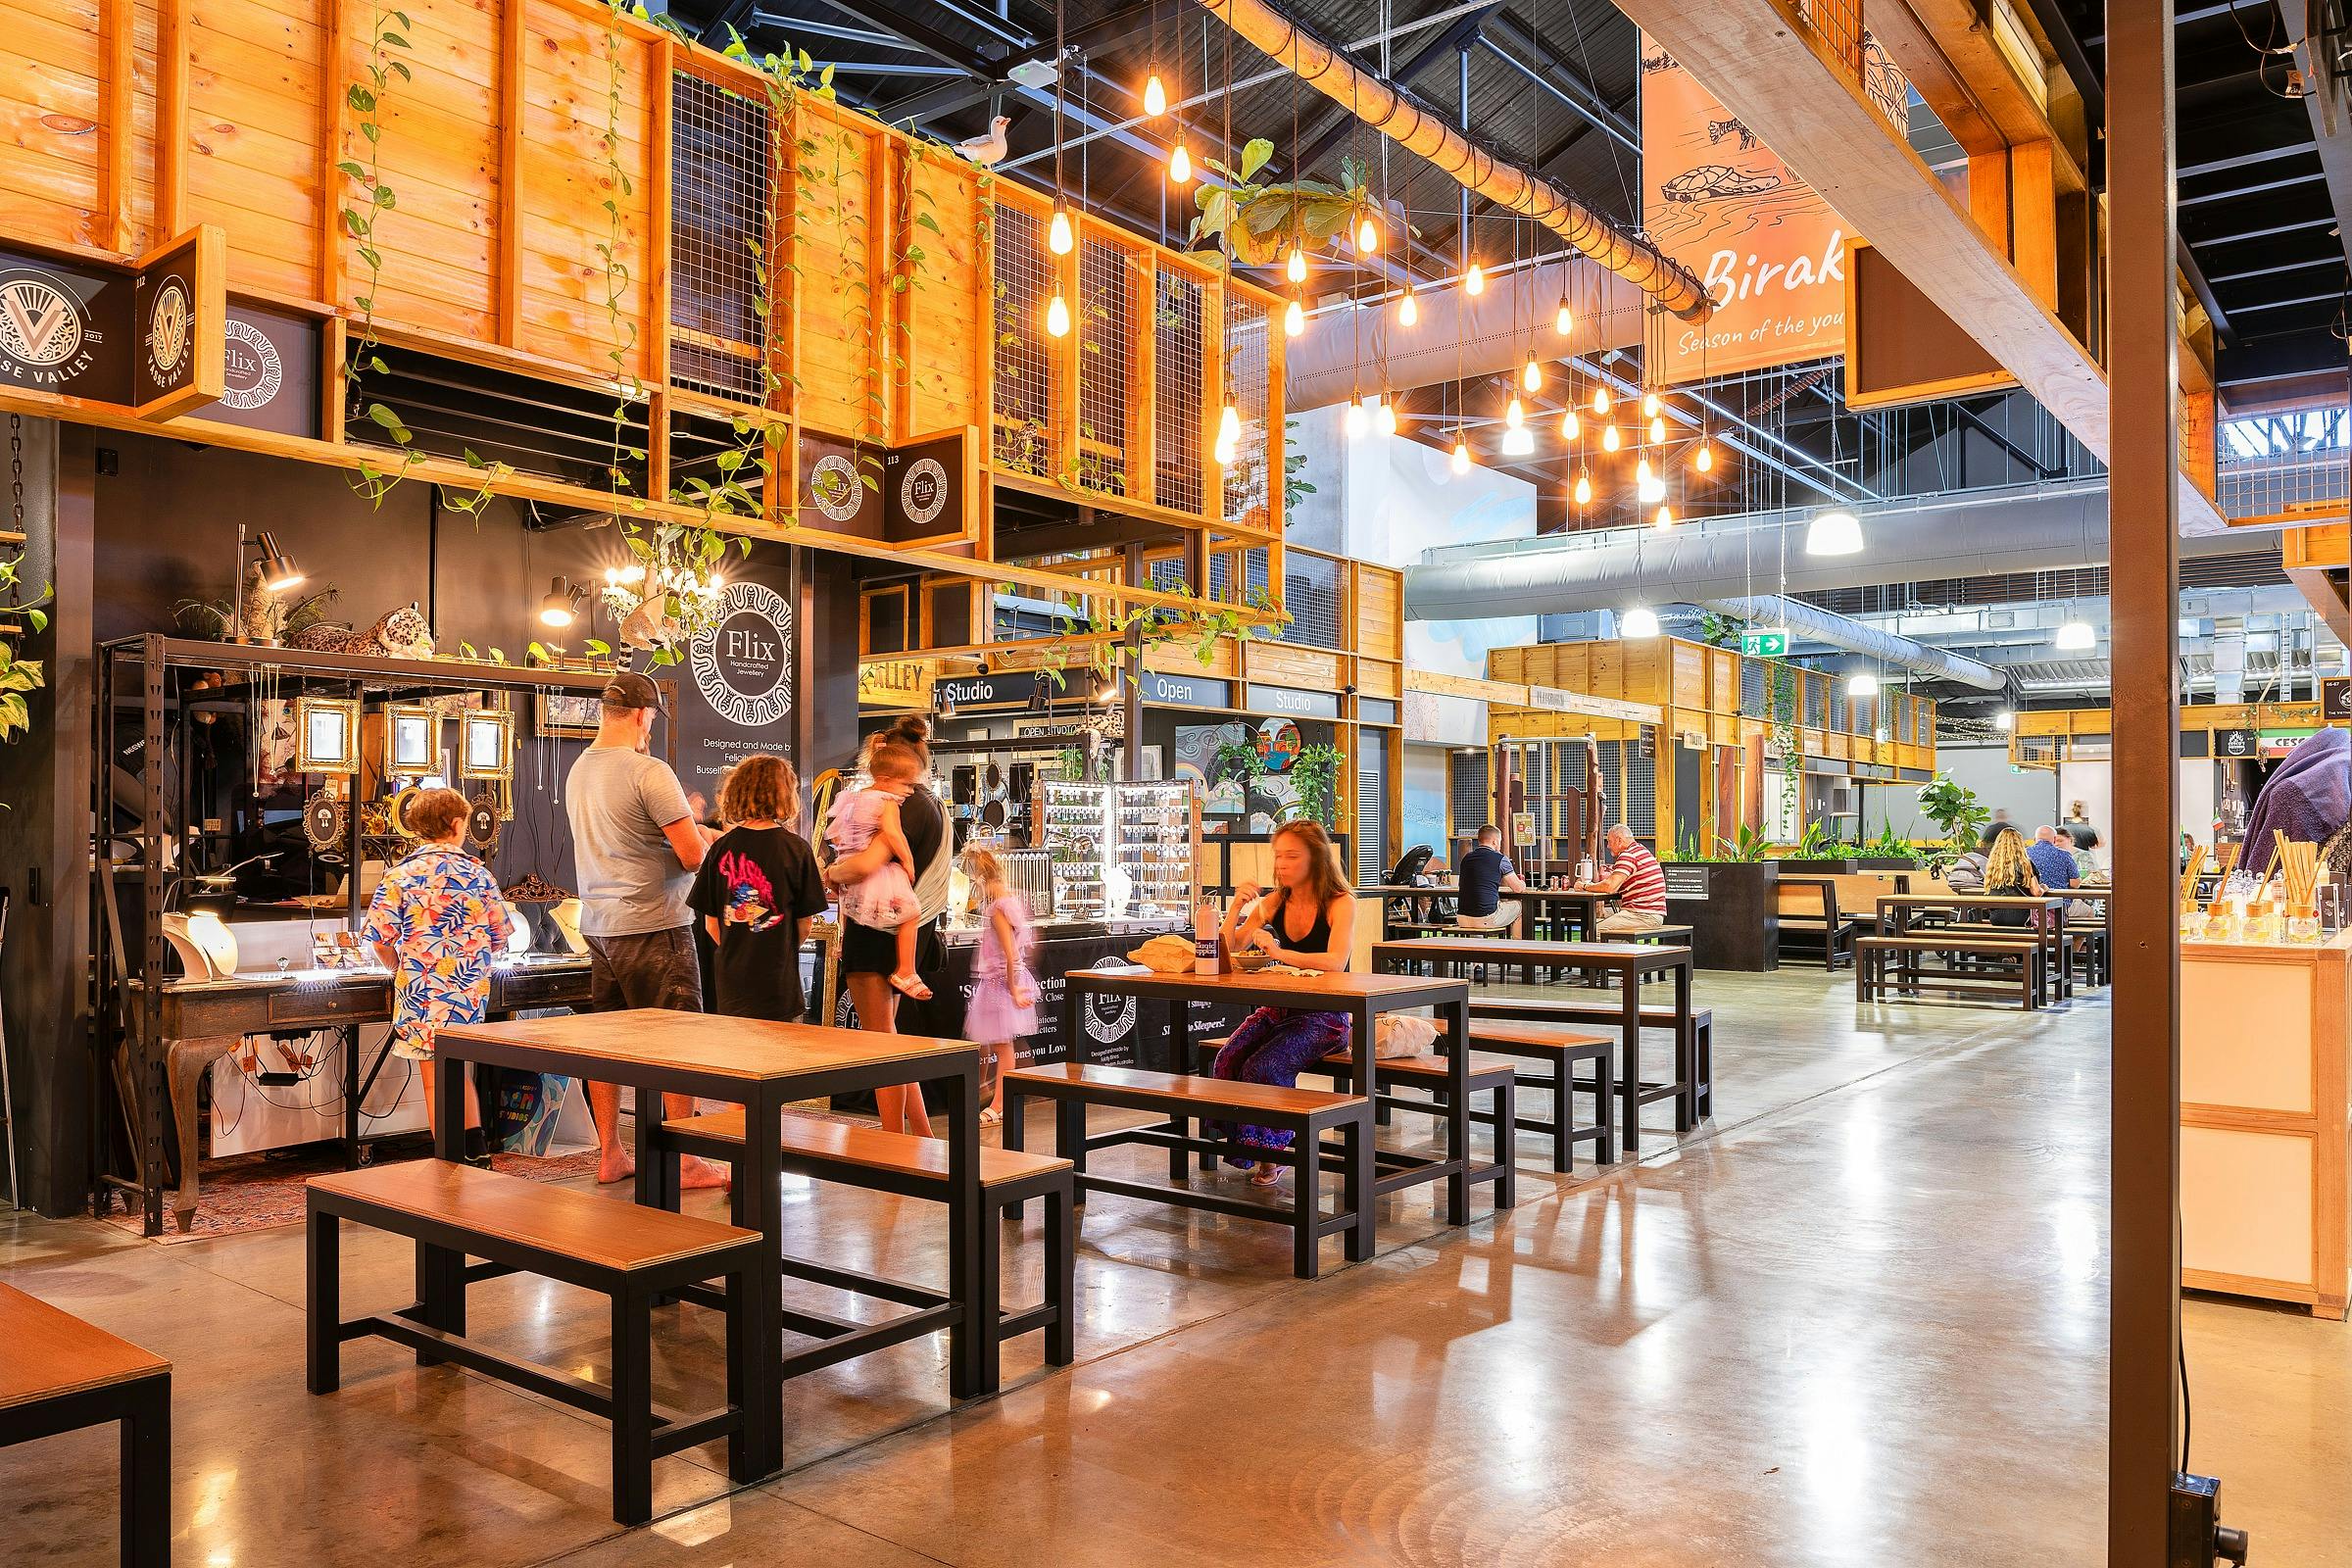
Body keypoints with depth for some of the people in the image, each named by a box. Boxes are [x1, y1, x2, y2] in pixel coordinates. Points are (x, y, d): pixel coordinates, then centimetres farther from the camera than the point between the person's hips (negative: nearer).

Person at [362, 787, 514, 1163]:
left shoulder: (400, 875, -4)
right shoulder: (478, 873, 2)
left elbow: (380, 937, -5)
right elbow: (499, 936, 5)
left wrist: (399, 969, 14)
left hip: (421, 991, -3)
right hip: (470, 991, 3)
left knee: (435, 1080, 4)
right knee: (454, 1070, 21)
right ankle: (477, 1150, 23)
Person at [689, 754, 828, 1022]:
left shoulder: (720, 848, 0)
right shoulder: (797, 848, -6)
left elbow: (710, 923, 5)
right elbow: (804, 926, -1)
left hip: (730, 989, 3)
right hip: (780, 987, -3)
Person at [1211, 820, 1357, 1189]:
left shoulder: (1341, 904, -9)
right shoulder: (1274, 903, 7)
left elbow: (1335, 962, -25)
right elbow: (1229, 951, 4)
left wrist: (1278, 951, -32)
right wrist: (1237, 906, -11)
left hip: (1324, 1016, -5)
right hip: (1281, 1009, 5)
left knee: (1263, 1066, -28)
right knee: (1227, 1060, -22)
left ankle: (1271, 1151, -6)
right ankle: (1240, 1143, -6)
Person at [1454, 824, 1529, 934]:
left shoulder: (1466, 858, 12)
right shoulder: (1500, 859, -5)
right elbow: (1519, 888, 3)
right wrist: (1522, 882, 27)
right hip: (1486, 919, -6)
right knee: (1519, 905, 20)